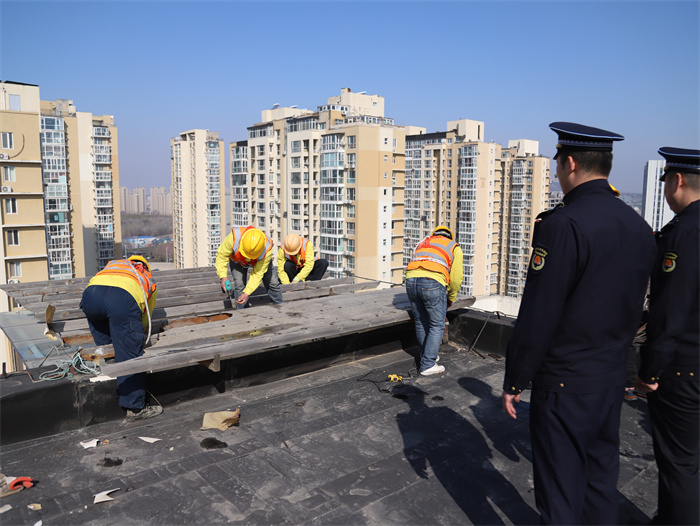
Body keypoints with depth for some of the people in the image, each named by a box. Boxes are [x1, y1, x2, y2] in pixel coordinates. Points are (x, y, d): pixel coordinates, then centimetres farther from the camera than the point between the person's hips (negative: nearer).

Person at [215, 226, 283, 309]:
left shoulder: (266, 250, -42)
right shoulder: (234, 238, -44)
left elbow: (257, 274, -34)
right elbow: (221, 256, -27)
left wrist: (247, 293, -41)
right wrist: (222, 276, -37)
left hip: (258, 262, 0)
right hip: (237, 260, 0)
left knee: (272, 282, 0)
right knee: (239, 284, -18)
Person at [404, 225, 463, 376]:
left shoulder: (422, 244, 34)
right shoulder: (454, 247, 22)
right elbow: (456, 278, 14)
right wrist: (451, 298, 30)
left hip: (411, 280, 5)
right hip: (433, 283, -5)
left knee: (421, 323, 20)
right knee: (437, 326, 9)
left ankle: (428, 357, 36)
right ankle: (427, 365, 11)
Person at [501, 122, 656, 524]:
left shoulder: (563, 224, -21)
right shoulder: (639, 227, 5)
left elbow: (537, 317, -21)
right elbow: (634, 309, 12)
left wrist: (514, 382, -10)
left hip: (565, 385, -8)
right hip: (614, 379, 8)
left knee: (560, 493, 8)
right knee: (601, 480, 22)